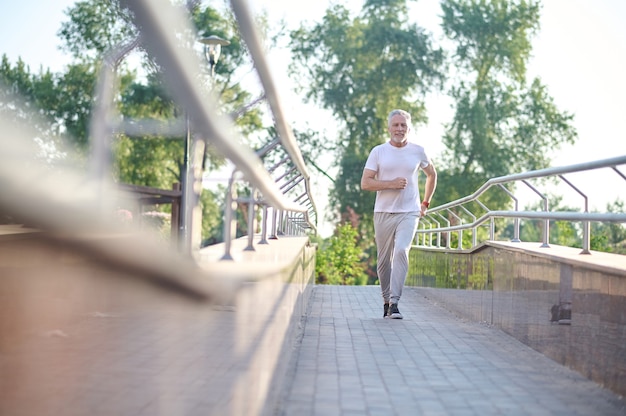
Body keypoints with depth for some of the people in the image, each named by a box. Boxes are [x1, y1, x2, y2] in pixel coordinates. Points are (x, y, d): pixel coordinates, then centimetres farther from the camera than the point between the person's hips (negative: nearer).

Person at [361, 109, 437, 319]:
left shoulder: (417, 151, 7)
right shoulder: (378, 152, 3)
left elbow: (432, 174, 24)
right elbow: (365, 183, -2)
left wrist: (425, 203, 19)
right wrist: (391, 184, -14)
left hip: (409, 213, -1)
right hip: (384, 213, 1)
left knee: (401, 251, -20)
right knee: (384, 259, 7)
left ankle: (394, 302, -22)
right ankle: (386, 300, 23)